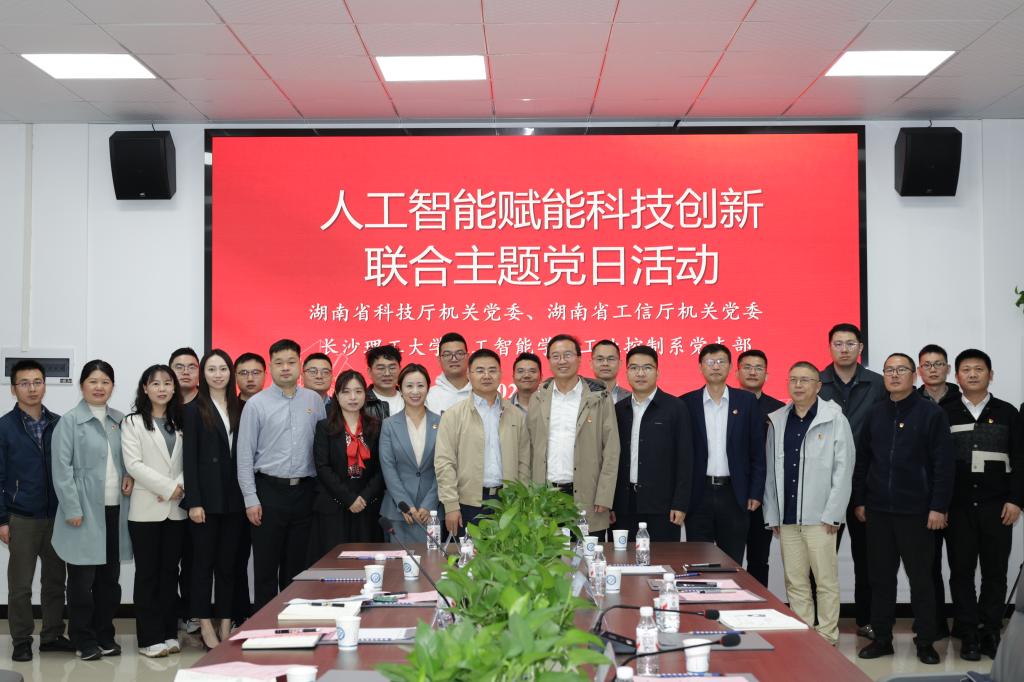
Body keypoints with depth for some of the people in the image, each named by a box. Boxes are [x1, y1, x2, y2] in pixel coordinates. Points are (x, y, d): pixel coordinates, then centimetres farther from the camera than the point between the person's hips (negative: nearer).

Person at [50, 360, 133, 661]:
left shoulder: (119, 421, 10)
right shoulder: (70, 421, -5)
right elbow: (62, 468, -9)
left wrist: (129, 476, 0)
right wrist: (72, 509, -14)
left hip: (114, 510, 5)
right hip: (85, 512, -5)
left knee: (110, 577, 11)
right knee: (82, 580, 2)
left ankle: (105, 635, 23)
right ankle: (84, 641, 13)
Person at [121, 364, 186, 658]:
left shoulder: (180, 423, 12)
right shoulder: (133, 423, 0)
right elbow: (134, 464, -9)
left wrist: (181, 486, -12)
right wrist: (168, 487, -14)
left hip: (175, 509, 4)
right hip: (145, 509, -3)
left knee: (170, 571, 8)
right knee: (147, 573, 1)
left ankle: (169, 633, 16)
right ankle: (149, 638, 7)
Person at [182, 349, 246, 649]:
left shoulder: (240, 409, 9)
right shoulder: (194, 410, -1)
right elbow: (190, 458, -5)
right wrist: (193, 501, -12)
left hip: (234, 498, 3)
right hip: (206, 497, -3)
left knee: (229, 563, 8)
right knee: (204, 562, 3)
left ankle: (226, 626, 16)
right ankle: (206, 627, 11)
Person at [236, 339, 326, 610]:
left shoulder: (314, 401, 6)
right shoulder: (256, 404, -2)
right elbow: (245, 455, -3)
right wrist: (251, 499, -7)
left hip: (303, 490, 3)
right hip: (269, 490, -2)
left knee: (297, 564, 10)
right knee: (266, 565, 3)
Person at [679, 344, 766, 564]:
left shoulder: (746, 401, 4)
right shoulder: (687, 403, 3)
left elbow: (757, 451, 4)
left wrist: (756, 492, -1)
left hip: (735, 495, 0)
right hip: (699, 494, 0)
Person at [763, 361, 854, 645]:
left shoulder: (834, 420, -1)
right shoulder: (777, 421, 11)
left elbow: (843, 470, -5)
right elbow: (771, 472, 11)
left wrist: (832, 514, -10)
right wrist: (772, 515, 7)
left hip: (819, 517, -4)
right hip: (787, 517, 4)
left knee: (826, 581, 1)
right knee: (795, 582, 8)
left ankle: (827, 638, 11)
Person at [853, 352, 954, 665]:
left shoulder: (932, 413, -4)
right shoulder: (874, 414, 9)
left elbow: (943, 464, -7)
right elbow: (862, 460, 12)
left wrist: (939, 507, -12)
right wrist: (859, 501, 8)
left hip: (916, 511, -4)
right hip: (878, 510, 4)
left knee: (920, 578, 4)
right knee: (880, 577, 9)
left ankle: (925, 642, 15)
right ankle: (882, 638, 18)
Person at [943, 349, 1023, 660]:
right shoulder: (944, 413, 5)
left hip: (997, 506, 0)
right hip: (958, 506, 0)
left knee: (995, 571, 4)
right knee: (961, 571, 2)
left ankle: (991, 633, 13)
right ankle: (969, 636, 9)